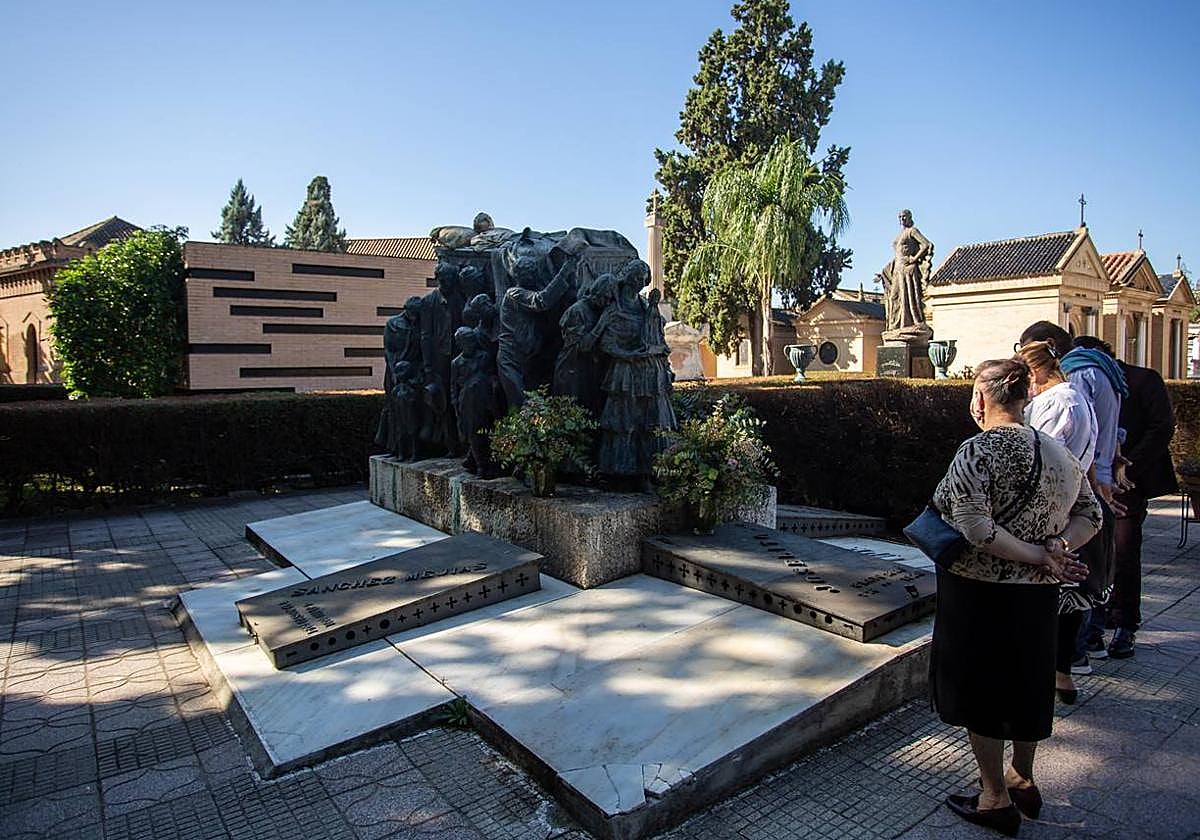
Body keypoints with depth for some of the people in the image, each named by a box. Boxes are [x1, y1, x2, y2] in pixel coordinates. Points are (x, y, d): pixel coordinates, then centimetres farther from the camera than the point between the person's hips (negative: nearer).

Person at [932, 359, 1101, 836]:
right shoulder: (1058, 453, 4)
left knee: (981, 692, 9)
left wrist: (1038, 556, -18)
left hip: (979, 594, -7)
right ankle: (1023, 781, 40)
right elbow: (1090, 515, 8)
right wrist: (1057, 546, -8)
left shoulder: (978, 451, -20)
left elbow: (974, 527, -27)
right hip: (1037, 597, 7)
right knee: (1025, 684, 22)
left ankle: (996, 801, 22)